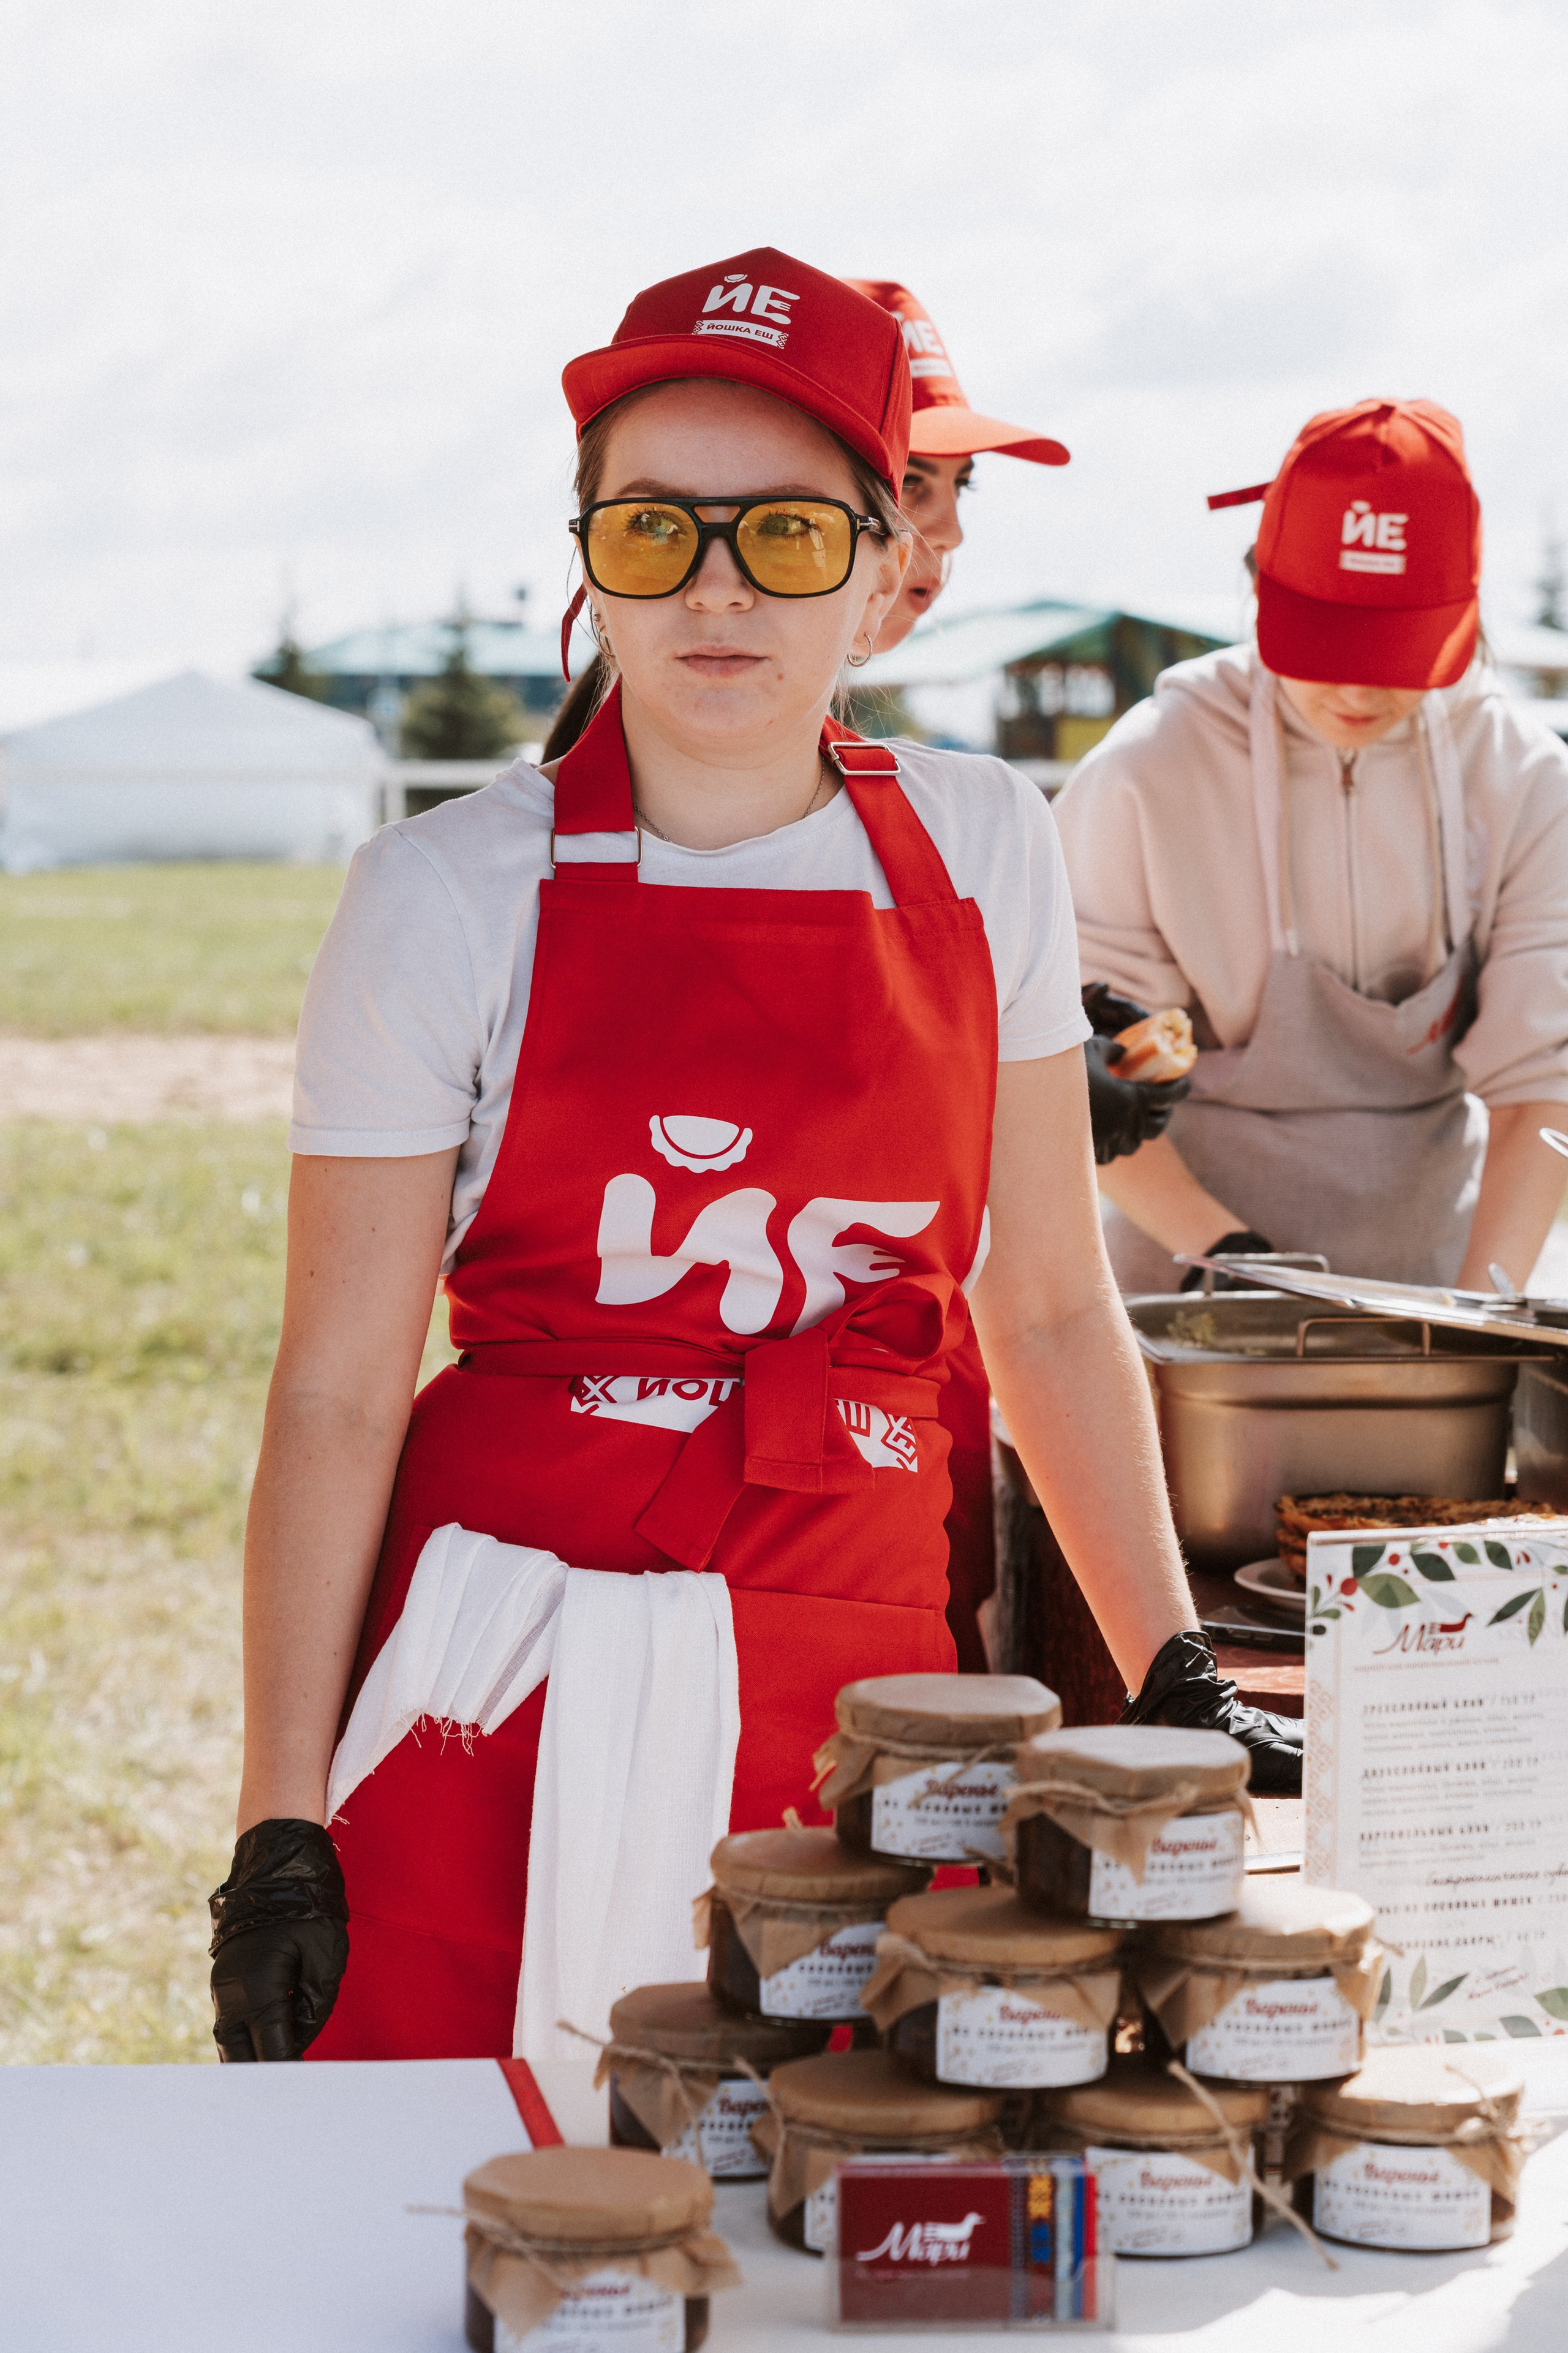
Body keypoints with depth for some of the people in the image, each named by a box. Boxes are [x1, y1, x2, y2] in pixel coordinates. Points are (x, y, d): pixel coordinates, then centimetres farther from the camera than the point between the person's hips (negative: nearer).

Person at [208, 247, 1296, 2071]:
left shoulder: (982, 856, 5)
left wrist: (1176, 1684, 9)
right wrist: (280, 1832, -6)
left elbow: (1050, 1306, 13)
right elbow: (337, 1389, -3)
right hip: (507, 1705, -2)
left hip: (861, 1697, 3)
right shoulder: (452, 895, -4)